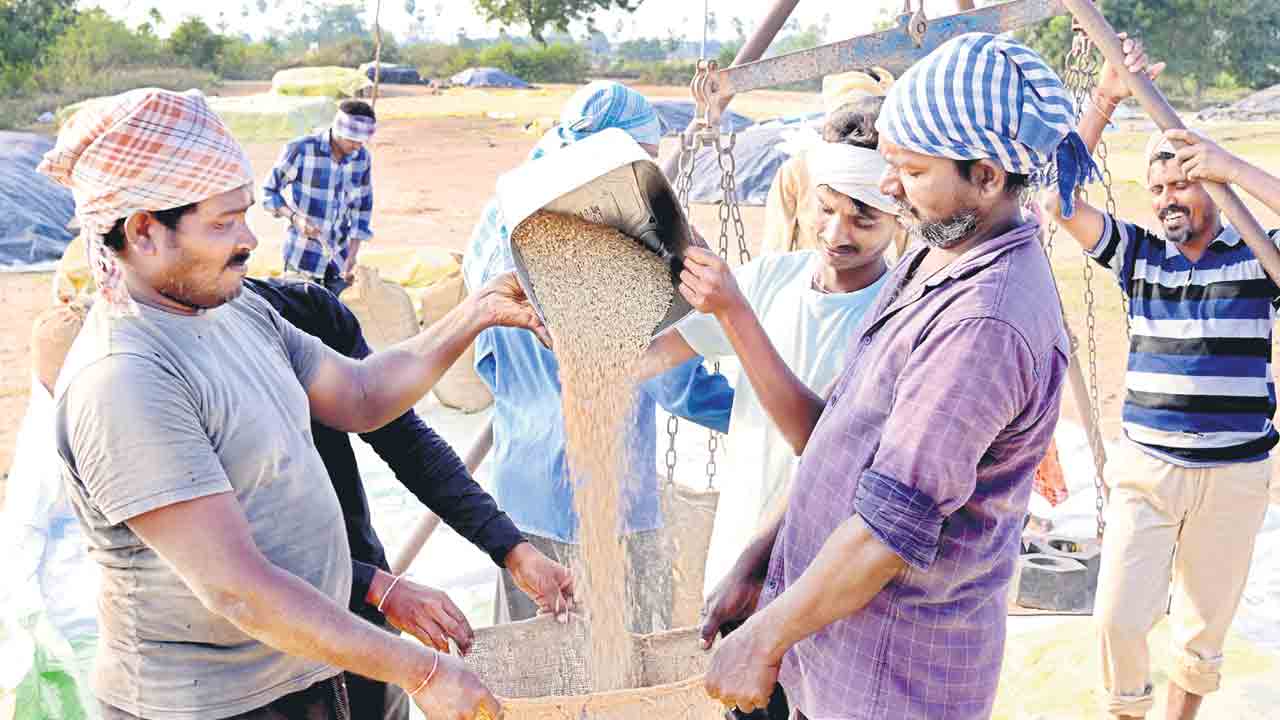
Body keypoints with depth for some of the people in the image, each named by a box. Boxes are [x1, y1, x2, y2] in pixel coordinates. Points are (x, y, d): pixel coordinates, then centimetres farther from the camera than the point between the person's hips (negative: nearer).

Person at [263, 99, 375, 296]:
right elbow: (269, 192, -4)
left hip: (340, 260, 4)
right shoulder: (300, 149, -14)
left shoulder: (363, 158, -2)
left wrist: (352, 256, -3)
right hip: (303, 258, -4)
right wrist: (295, 217, -22)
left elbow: (362, 208, 5)